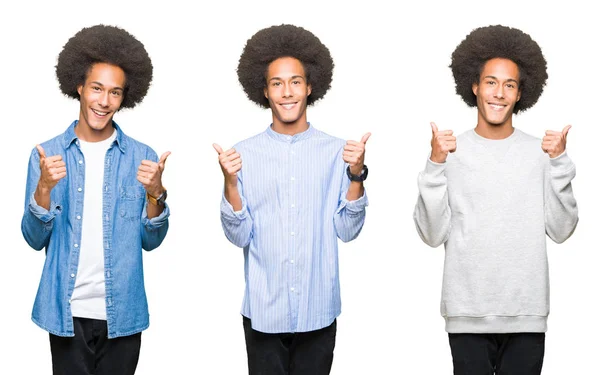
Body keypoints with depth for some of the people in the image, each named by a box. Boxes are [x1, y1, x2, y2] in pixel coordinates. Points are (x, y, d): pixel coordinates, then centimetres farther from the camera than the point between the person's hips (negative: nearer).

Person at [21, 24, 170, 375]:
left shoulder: (143, 157, 0)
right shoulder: (47, 154, 0)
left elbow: (151, 241, 0)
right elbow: (35, 239, -2)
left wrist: (155, 194, -17)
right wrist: (44, 188, -18)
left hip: (122, 313, 0)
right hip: (66, 311, 0)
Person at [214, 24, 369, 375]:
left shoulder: (336, 151, -1)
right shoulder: (244, 154, -2)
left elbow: (347, 230, -3)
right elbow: (239, 236, -4)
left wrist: (356, 175, -15)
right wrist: (230, 182, -17)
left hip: (318, 311, 1)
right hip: (263, 312, 0)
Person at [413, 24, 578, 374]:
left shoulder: (540, 151, 2)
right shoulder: (452, 151, 0)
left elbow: (560, 230, -2)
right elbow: (433, 235, -5)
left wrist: (559, 162, -9)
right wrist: (435, 165, -13)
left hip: (527, 315, 1)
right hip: (467, 315, -1)